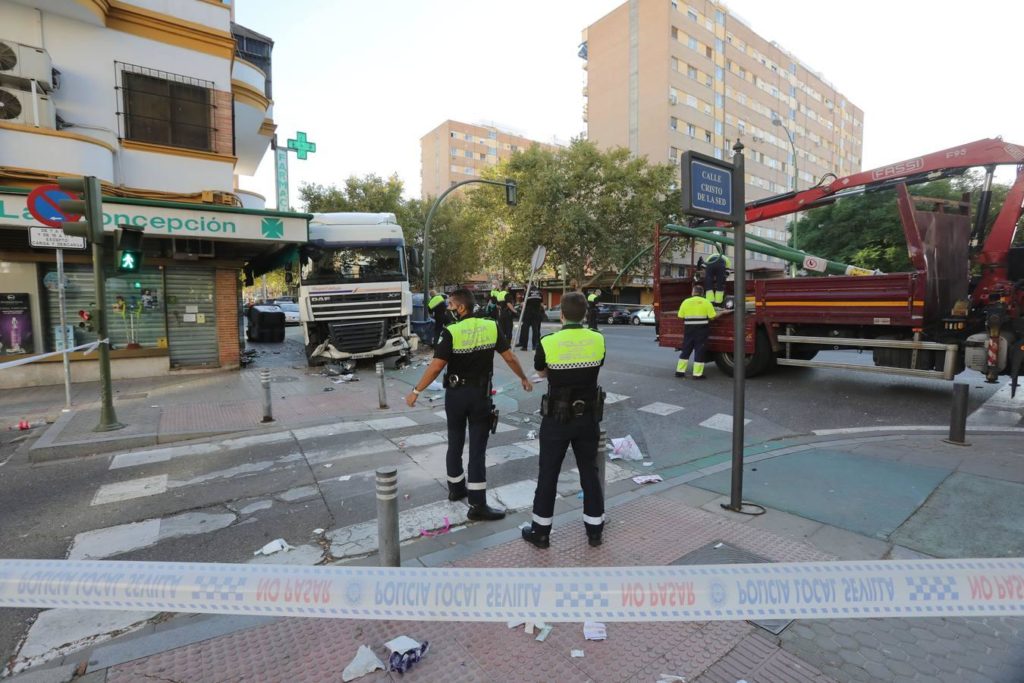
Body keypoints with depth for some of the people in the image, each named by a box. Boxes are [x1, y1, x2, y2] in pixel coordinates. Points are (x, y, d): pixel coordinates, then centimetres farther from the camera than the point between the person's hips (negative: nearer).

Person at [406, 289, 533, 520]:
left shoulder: (451, 332, -13)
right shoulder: (491, 327, -6)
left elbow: (436, 366, -16)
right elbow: (510, 357, -1)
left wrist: (416, 391, -6)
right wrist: (524, 378, 15)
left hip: (455, 394, 0)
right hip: (481, 394, 1)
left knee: (455, 444, 18)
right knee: (477, 449, 2)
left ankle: (456, 488, 35)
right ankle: (478, 505, 4)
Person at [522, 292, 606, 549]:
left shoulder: (548, 342, -15)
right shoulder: (598, 340, -6)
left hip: (557, 418, -2)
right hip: (588, 417, 3)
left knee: (548, 474, 10)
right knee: (590, 472, 16)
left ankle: (540, 531, 23)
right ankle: (594, 530, 28)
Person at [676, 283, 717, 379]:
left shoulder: (686, 301, 3)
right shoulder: (706, 302, -2)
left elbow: (681, 316, 1)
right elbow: (712, 317, -7)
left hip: (689, 329, 2)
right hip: (701, 329, -2)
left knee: (686, 350, 13)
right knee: (699, 351, 3)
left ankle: (680, 371, 16)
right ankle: (697, 374, 4)